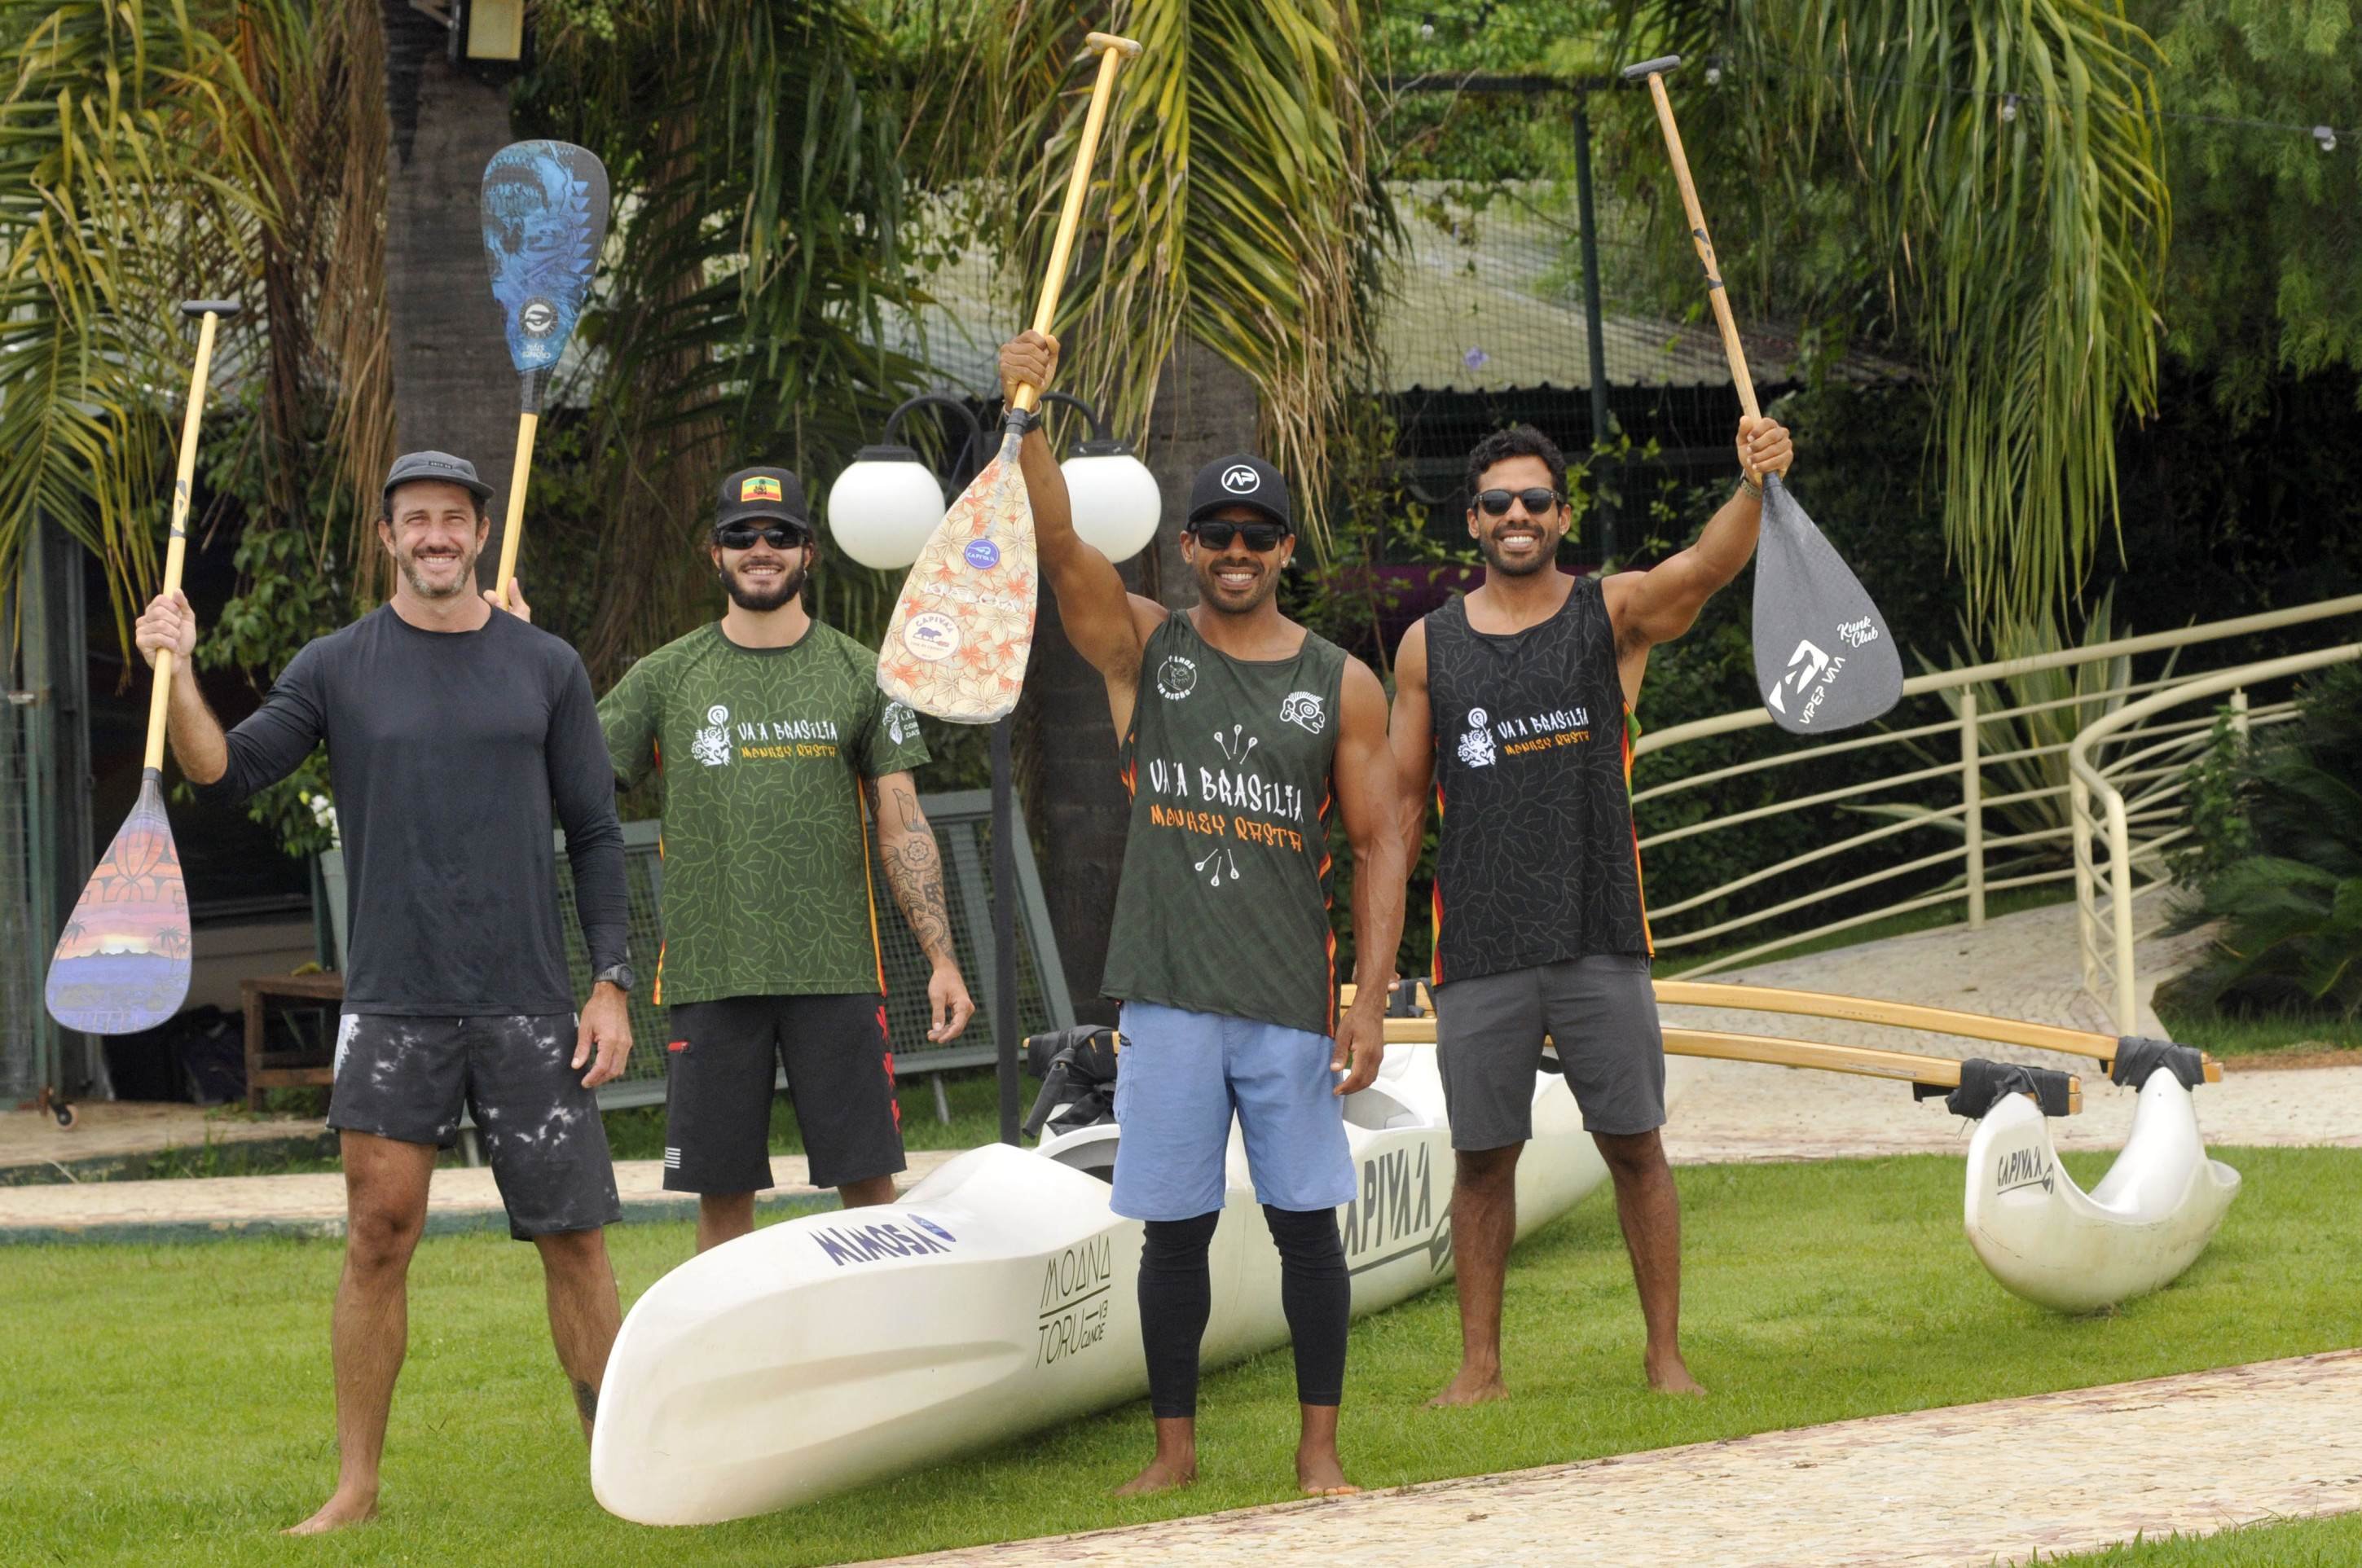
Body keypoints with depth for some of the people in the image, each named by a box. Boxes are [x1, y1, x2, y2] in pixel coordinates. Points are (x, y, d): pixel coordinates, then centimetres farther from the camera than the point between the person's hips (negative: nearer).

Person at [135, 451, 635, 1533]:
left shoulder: (545, 668, 8)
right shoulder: (337, 669, 7)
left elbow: (594, 835, 10)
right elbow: (225, 775, -1)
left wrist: (611, 983, 2)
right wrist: (176, 675, -18)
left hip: (528, 1000, 1)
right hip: (391, 999, -1)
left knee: (574, 1236, 0)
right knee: (379, 1233, -5)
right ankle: (356, 1484, 1)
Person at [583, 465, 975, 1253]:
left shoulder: (860, 674, 7)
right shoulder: (666, 678, 8)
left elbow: (902, 827, 6)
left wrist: (942, 959, -1)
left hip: (835, 972, 0)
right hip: (710, 976, 1)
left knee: (869, 1182, -1)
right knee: (722, 1190, 3)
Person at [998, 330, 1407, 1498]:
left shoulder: (1342, 686, 6)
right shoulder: (1143, 648, 7)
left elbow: (1377, 847, 4)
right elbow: (1059, 546, -9)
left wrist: (1371, 1001, -5)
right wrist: (1027, 416, -24)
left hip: (1292, 997, 0)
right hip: (1168, 993, 0)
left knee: (1305, 1218, 1)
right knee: (1175, 1224, 4)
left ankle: (1319, 1446, 8)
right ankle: (1175, 1447, 12)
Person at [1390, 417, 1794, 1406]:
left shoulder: (1613, 615, 2)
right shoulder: (1430, 647, 8)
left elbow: (1706, 567, -18)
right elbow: (1403, 798, 12)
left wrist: (1755, 486, -38)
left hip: (1599, 939, -1)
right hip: (1477, 947, 1)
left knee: (1634, 1146, 1)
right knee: (1483, 1157, 5)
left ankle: (1666, 1352, 10)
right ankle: (1480, 1365, 13)